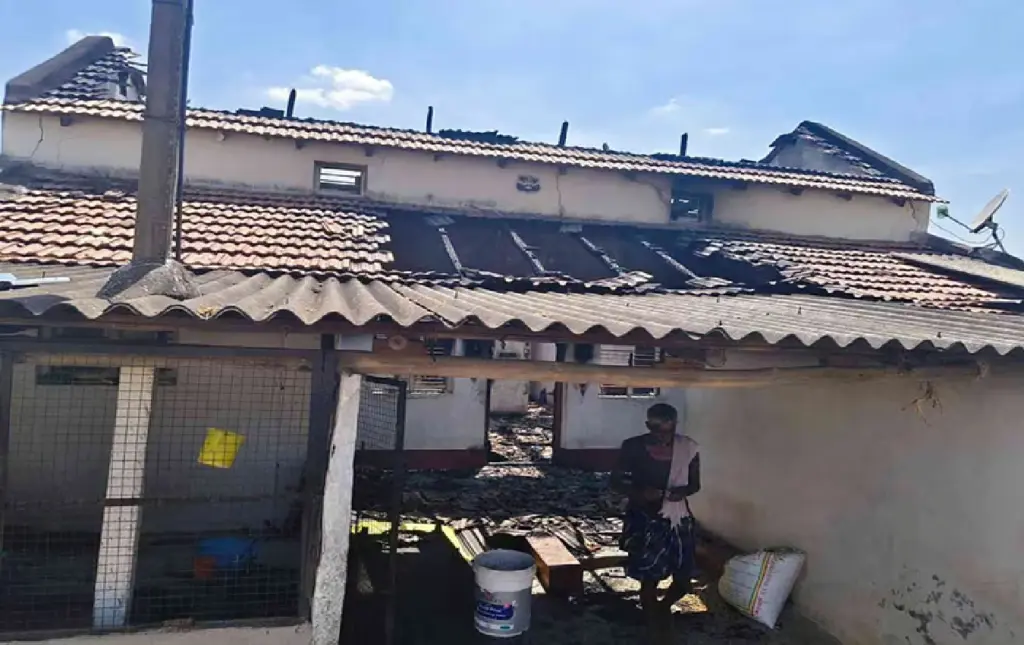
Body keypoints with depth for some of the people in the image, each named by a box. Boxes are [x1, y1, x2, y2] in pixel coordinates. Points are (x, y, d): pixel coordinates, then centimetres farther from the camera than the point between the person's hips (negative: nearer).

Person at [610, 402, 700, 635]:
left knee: (683, 580, 8)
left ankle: (663, 606, 40)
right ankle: (653, 617, 27)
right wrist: (639, 492, -21)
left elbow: (695, 484, 7)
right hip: (645, 519, -2)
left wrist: (683, 491, -16)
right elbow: (616, 481, -3)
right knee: (649, 580, 2)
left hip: (678, 520, 3)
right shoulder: (633, 447, -11)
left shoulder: (688, 447, -5)